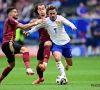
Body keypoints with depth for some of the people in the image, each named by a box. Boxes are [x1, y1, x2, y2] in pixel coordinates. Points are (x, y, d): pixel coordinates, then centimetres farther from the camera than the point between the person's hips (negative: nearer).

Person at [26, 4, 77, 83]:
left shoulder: (60, 18, -14)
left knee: (70, 63, 11)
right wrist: (29, 32, -13)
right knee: (57, 58, -31)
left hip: (66, 43, 1)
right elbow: (37, 27, 2)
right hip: (56, 44, -1)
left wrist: (73, 26, -51)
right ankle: (64, 77, -25)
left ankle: (67, 63, 51)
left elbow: (68, 23, -30)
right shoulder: (45, 21, -9)